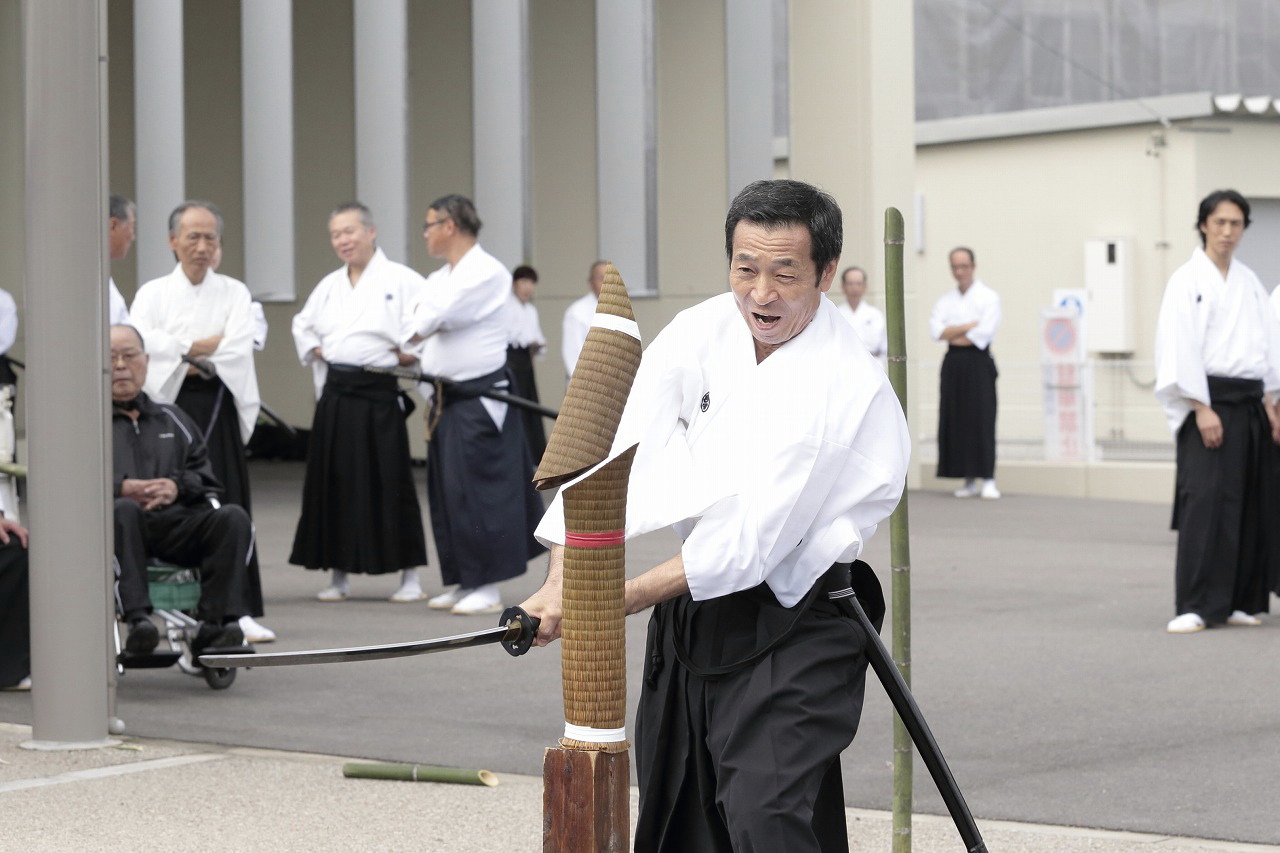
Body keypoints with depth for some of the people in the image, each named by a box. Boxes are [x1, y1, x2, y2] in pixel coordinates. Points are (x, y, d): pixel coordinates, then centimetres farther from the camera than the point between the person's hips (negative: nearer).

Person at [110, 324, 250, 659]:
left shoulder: (172, 419, 31)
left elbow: (206, 475, 19)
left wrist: (177, 486, -4)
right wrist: (121, 488, -14)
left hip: (175, 524, 3)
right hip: (116, 525, -3)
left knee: (234, 517, -26)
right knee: (123, 510, -39)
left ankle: (214, 625, -33)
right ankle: (136, 618, -46)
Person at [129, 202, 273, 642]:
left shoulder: (234, 292, 12)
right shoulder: (153, 293, 10)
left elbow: (238, 348, -4)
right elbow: (142, 343, -8)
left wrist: (183, 354, -8)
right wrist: (204, 347, -9)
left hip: (220, 408, 0)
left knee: (228, 505, -6)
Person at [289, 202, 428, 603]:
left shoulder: (401, 280, -5)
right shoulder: (329, 285, 15)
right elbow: (303, 325, 29)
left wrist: (411, 352, -13)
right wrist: (313, 350, 13)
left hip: (378, 393, -6)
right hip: (335, 394, 6)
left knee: (389, 482, -4)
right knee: (334, 481, 6)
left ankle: (410, 575, 4)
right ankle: (339, 574, 16)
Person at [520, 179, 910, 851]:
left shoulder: (846, 387, -21)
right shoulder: (703, 332, -2)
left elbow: (751, 542, -23)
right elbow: (613, 450, -9)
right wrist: (563, 582, -22)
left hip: (790, 627, -6)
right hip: (693, 607, 7)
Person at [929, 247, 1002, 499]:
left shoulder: (988, 297, 0)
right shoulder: (945, 300, 14)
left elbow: (983, 334, -12)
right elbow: (936, 330, -2)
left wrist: (952, 335, -4)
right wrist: (969, 326, -10)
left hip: (978, 362, -4)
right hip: (954, 364, 4)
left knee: (982, 419, -10)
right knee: (956, 420, 2)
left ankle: (988, 480, -9)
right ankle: (969, 480, 9)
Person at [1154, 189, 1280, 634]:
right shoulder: (1187, 280, -6)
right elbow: (1180, 347, -12)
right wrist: (1202, 408, -17)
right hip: (1208, 401, -6)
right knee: (1205, 498, -14)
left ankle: (1238, 600, 15)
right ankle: (1195, 606, -13)